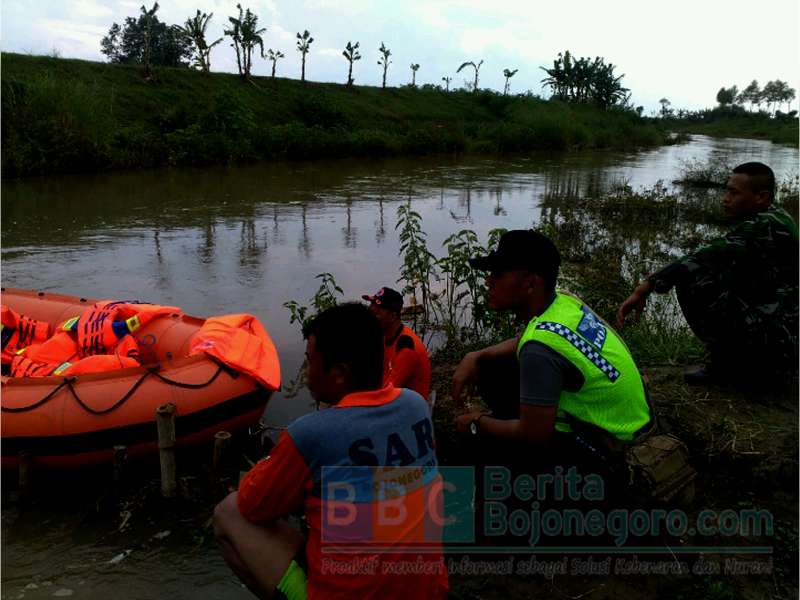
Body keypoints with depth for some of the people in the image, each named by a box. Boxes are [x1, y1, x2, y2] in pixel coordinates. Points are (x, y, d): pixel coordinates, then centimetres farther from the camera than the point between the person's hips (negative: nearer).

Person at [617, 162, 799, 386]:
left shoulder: (764, 227, -17)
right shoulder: (776, 219, 12)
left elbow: (703, 258, -26)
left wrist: (645, 287, -25)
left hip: (775, 338, -10)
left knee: (691, 275, -15)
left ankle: (724, 364, -1)